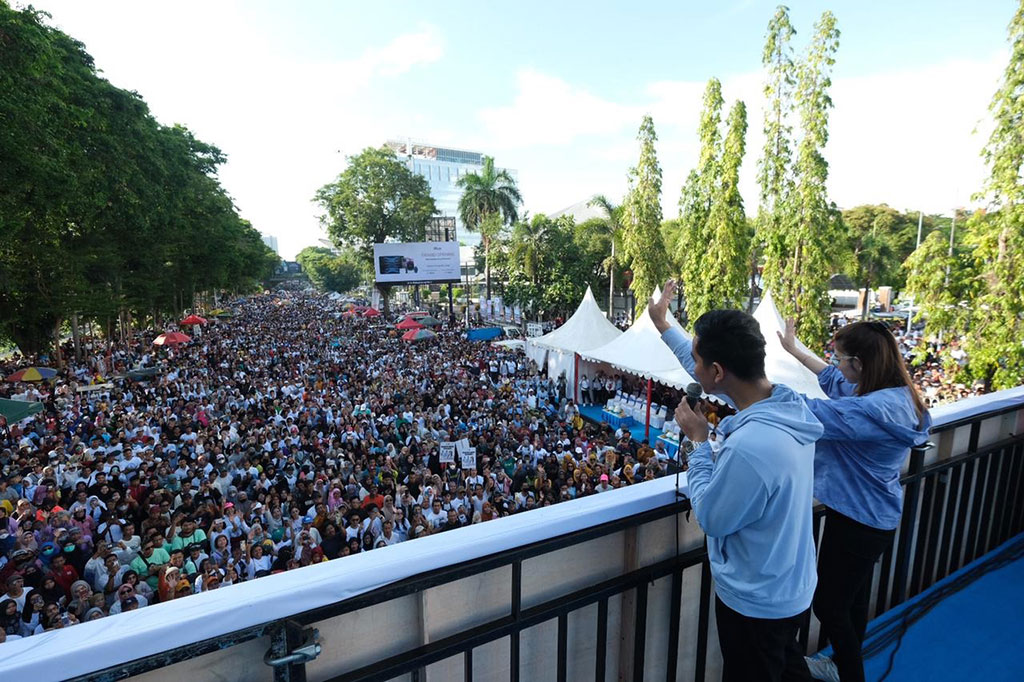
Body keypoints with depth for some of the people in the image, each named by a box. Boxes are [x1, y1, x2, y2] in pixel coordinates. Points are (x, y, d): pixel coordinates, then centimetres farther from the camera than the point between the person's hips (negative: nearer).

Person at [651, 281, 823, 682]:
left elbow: (710, 518, -23)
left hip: (755, 602, -7)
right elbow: (716, 373, 3)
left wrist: (698, 440, -18)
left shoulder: (748, 447, -40)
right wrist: (664, 326, 12)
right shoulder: (788, 401, -14)